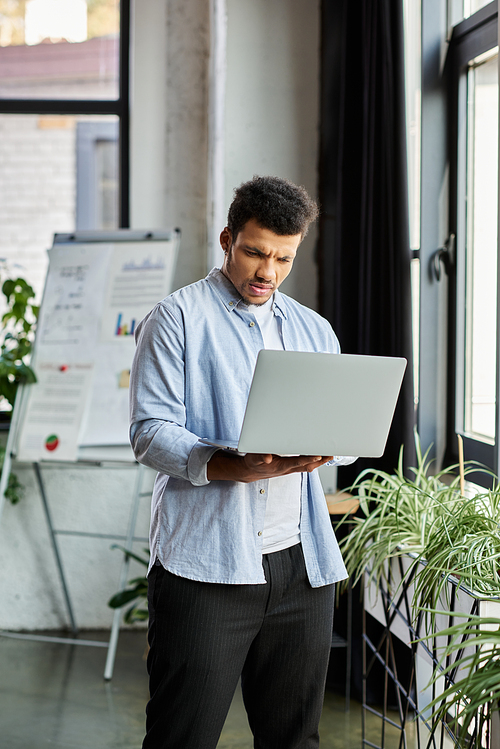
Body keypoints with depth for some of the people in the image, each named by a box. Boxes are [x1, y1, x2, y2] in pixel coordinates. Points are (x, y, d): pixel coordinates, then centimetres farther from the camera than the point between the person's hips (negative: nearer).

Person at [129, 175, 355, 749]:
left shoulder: (314, 330, 18)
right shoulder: (177, 319, 1)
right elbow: (151, 432, -8)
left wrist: (322, 448, -8)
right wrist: (233, 468, -25)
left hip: (302, 566, 5)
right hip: (206, 566, -5)